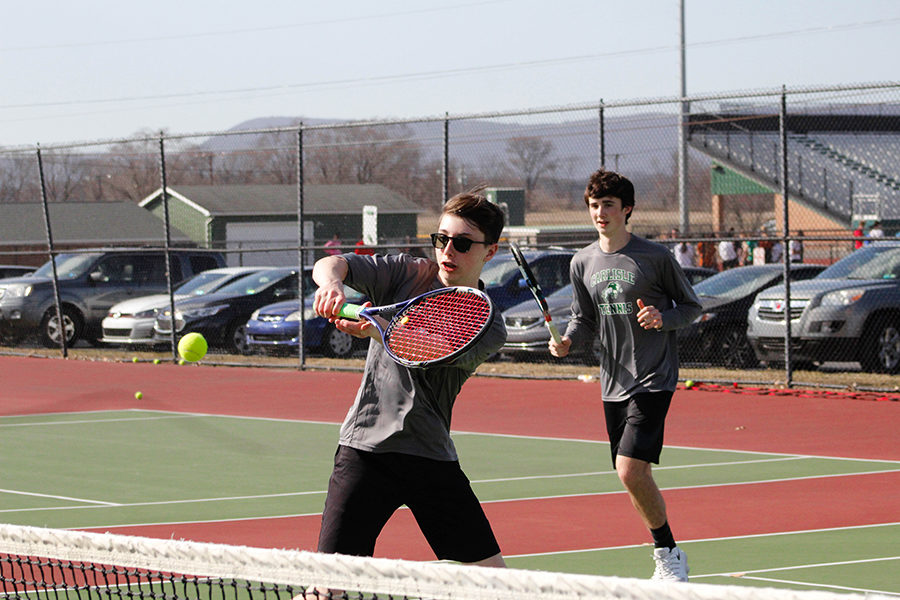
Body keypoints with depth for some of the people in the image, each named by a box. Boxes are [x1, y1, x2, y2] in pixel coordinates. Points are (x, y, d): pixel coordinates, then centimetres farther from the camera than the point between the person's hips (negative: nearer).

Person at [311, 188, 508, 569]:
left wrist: (379, 331, -38)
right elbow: (329, 264, -7)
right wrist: (331, 282, -31)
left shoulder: (488, 326, 0)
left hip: (432, 455, 1)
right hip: (366, 448, -1)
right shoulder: (404, 273, 5)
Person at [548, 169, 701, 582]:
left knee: (631, 470, -19)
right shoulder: (583, 262, 7)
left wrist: (663, 318, -17)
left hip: (653, 380, -6)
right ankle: (667, 560, 28)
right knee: (634, 479, 10)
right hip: (613, 384, 6)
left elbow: (691, 307, 3)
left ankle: (668, 553, -2)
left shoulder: (654, 257, -7)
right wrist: (568, 342, -5)